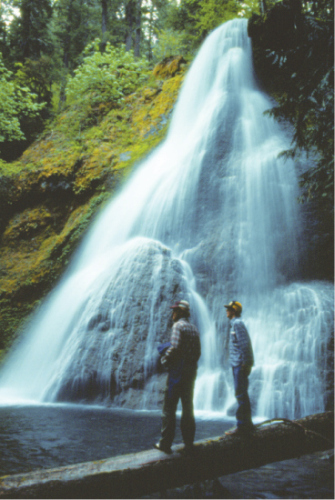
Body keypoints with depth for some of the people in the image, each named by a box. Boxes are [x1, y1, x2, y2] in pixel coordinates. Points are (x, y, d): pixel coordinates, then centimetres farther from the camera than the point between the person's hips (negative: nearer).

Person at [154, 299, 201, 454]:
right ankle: (189, 443, 14)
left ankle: (165, 443, 2)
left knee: (169, 408, 0)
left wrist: (164, 360, -7)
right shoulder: (194, 328, 14)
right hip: (191, 371, 7)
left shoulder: (178, 326, -9)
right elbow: (198, 352, 14)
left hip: (177, 371, -7)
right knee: (188, 408, 12)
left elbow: (175, 347, -20)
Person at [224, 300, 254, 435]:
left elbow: (244, 343, -20)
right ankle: (247, 424, 21)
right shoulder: (236, 323, 19)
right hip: (238, 364, 10)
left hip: (240, 364, -10)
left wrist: (246, 363, -22)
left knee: (241, 394, -9)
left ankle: (242, 425, -7)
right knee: (242, 395, 14)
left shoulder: (237, 324, -11)